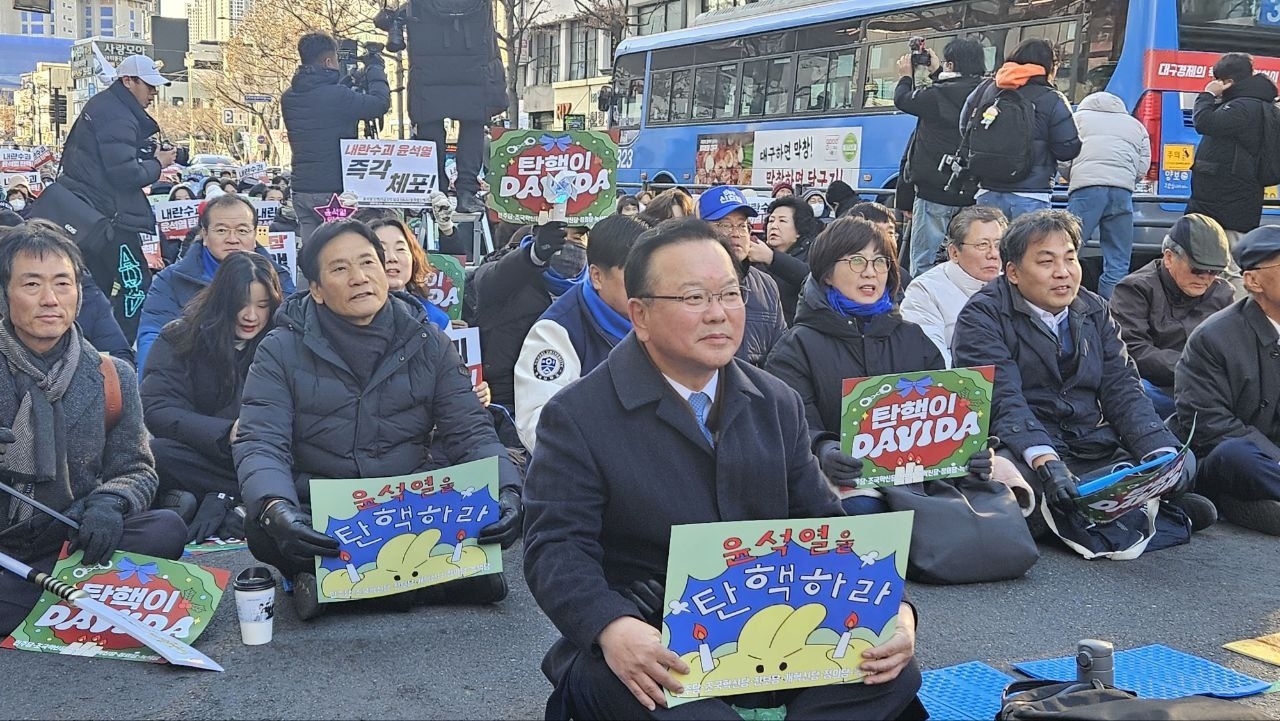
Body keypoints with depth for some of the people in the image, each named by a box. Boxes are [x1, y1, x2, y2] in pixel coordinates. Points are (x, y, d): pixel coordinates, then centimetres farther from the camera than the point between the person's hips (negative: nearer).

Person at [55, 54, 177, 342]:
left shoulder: (100, 105, 17)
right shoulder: (118, 116, -16)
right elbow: (125, 173, -23)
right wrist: (158, 163, -5)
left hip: (80, 208, 11)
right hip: (106, 212, -11)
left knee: (98, 285, 15)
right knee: (135, 283, -8)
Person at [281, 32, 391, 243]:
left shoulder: (288, 98, 6)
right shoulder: (337, 95, -16)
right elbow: (381, 103, -9)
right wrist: (375, 70, 6)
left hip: (301, 188, 7)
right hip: (334, 189, -7)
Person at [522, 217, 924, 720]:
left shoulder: (777, 404, 9)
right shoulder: (577, 416, -6)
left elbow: (822, 525, 9)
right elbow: (557, 546, -13)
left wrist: (891, 607, -10)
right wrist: (613, 628, -34)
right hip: (648, 646, -5)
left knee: (895, 673, -18)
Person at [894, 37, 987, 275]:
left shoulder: (937, 95, -15)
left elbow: (902, 100, 0)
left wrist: (906, 76, 19)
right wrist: (937, 72, 32)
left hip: (935, 192, -6)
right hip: (971, 192, 6)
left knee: (923, 264, -1)